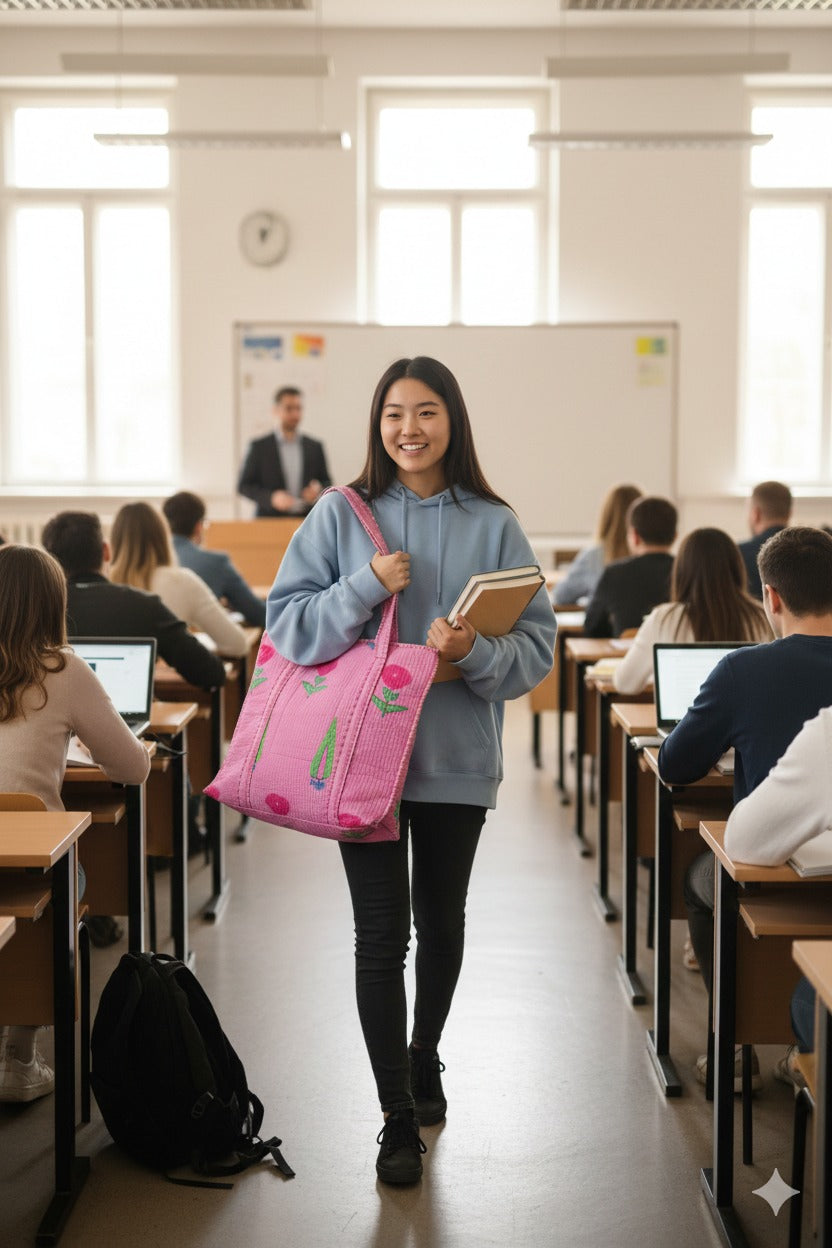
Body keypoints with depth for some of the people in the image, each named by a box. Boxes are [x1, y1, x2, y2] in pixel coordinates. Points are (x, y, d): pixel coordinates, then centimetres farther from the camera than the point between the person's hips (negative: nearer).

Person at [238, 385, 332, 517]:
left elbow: (327, 483, 18)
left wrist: (319, 490, -6)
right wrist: (271, 498, -12)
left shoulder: (315, 447, 12)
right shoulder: (259, 447, 4)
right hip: (270, 521, -2)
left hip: (307, 521, 2)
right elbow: (243, 486, 3)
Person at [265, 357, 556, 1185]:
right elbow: (286, 621, -5)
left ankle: (424, 1055, 43)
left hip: (457, 753, 2)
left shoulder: (493, 525, -1)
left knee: (441, 921, 18)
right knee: (381, 933, -1)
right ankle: (398, 1115, 11)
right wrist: (365, 587, -19)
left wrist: (475, 651, -22)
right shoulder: (341, 515, -2)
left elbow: (537, 644, -3)